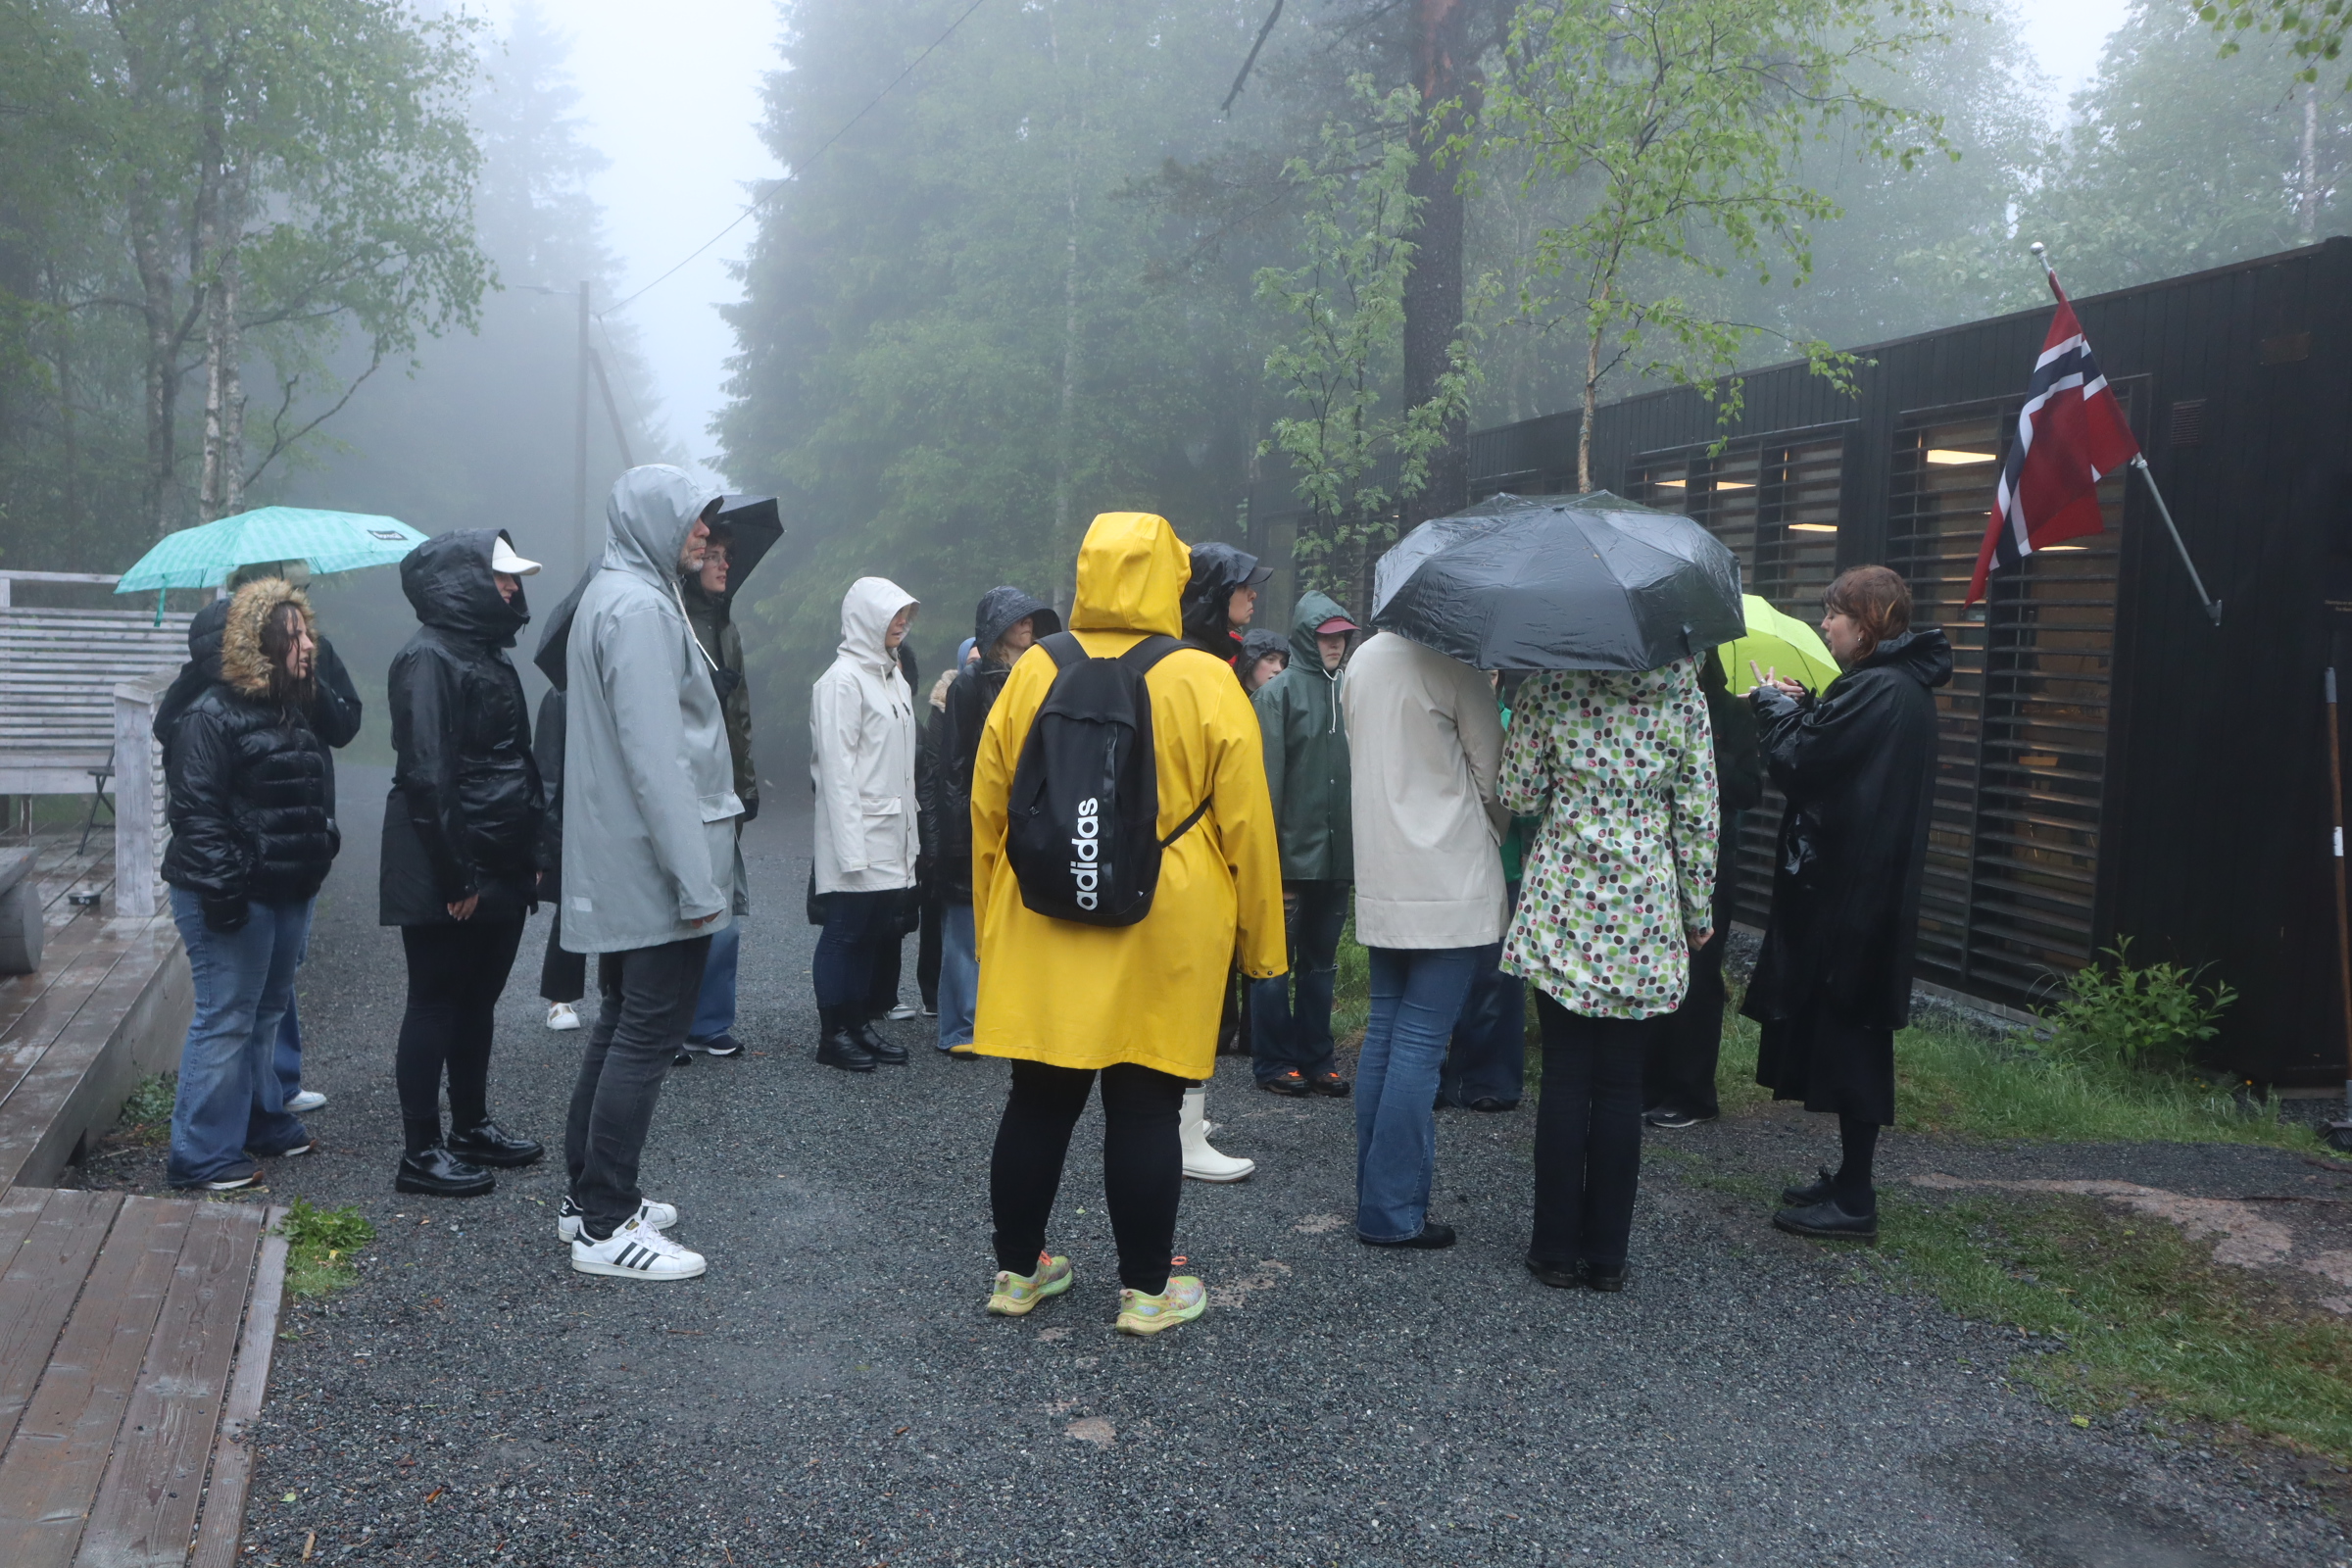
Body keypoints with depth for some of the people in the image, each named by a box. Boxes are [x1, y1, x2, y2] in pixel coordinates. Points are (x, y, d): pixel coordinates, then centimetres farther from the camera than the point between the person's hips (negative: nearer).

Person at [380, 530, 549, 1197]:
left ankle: (472, 1128, 29)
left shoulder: (487, 654, 15)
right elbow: (425, 775, -20)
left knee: (478, 999, 17)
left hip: (499, 871, 9)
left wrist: (527, 856, 15)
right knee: (434, 1003, 0)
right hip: (445, 876, -9)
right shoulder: (428, 659, -14)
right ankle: (420, 1154, 9)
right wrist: (455, 876, -21)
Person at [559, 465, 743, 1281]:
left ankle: (591, 1195, 26)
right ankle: (607, 1227, -1)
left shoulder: (612, 595, 17)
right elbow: (658, 757, -22)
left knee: (621, 1024, 17)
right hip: (654, 864, -11)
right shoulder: (641, 608, -16)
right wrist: (695, 878, -22)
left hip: (617, 867, 11)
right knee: (650, 1034, -6)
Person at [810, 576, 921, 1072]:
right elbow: (837, 769, -14)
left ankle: (860, 1024, 19)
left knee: (876, 933, 10)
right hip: (858, 838, -8)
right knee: (846, 933, -2)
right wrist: (850, 847, -18)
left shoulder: (895, 679, 17)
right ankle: (833, 1034, 7)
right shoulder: (843, 679, -9)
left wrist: (909, 834, 12)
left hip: (891, 839, 8)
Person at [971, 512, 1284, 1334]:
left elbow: (987, 811, 7)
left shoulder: (1032, 673, 0)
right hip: (1165, 936, -3)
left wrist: (991, 922, 19)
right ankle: (1146, 1290, 16)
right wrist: (1259, 942, 5)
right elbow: (1245, 824, -5)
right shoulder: (1205, 683, -8)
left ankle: (1016, 1272, 25)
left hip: (1041, 934, 3)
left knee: (1039, 1099, 13)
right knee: (1145, 1109, 6)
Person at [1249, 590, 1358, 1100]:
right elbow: (1268, 774, -9)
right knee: (1275, 962, 3)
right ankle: (1274, 1062, 11)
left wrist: (1359, 844, 7)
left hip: (1336, 853, 5)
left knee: (1321, 962, 13)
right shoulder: (1279, 692, -5)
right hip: (1291, 852, -5)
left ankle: (1316, 1059, 21)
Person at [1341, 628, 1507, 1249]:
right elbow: (1493, 777, -6)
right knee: (1420, 1042, -3)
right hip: (1451, 887, -7)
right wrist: (1494, 835, 12)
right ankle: (1392, 1212, 2)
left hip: (1381, 882, 7)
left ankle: (1376, 1196, 20)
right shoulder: (1452, 664, -12)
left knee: (1385, 1031, 13)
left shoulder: (1361, 660, 10)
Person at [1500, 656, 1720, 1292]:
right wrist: (1698, 915, 9)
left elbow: (1519, 794, -5)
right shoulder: (1680, 684, -1)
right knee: (1621, 1086, 7)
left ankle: (1557, 1249, 12)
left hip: (1562, 909, -1)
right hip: (1645, 914, 1)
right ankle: (1607, 1256, 15)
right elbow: (1698, 813, 0)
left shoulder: (1550, 682, -4)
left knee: (1564, 1080, 6)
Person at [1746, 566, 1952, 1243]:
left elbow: (1795, 764, -17)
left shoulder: (1877, 690, -18)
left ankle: (1854, 1202, 5)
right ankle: (1850, 1181, 25)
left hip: (1847, 895, -10)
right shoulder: (1906, 688, 13)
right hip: (1871, 889, 10)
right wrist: (1804, 707, 7)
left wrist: (1775, 704, -1)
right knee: (1851, 1040, 16)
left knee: (1848, 1041, -3)